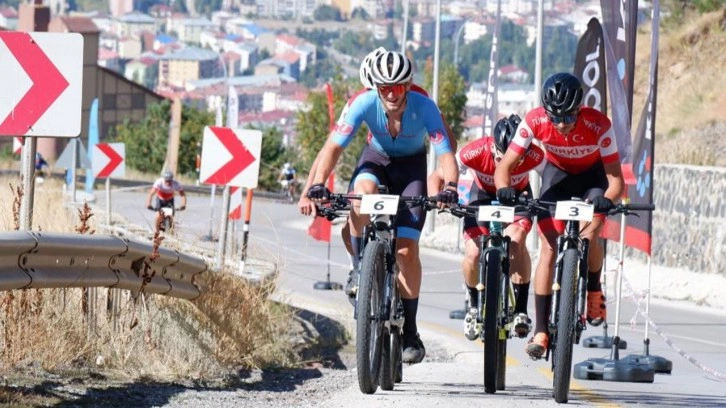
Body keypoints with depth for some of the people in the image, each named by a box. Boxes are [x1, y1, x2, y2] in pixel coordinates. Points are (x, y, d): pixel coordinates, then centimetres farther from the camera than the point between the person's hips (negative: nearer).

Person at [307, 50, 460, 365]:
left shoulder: (424, 108, -30)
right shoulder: (364, 103, -28)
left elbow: (446, 154, -35)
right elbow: (334, 146, -32)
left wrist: (450, 187, -55)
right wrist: (317, 184, -48)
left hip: (412, 165, -1)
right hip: (377, 158, 1)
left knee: (406, 249, -11)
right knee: (362, 196, -36)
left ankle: (409, 330, 2)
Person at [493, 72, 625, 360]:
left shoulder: (598, 126, -33)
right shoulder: (534, 121, -29)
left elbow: (616, 179, -30)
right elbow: (504, 167, -25)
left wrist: (607, 199, -51)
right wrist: (505, 189, -46)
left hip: (592, 176, -1)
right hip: (557, 174, 1)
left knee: (588, 236, -26)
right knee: (549, 247, -13)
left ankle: (594, 292, 5)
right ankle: (540, 331, -11)